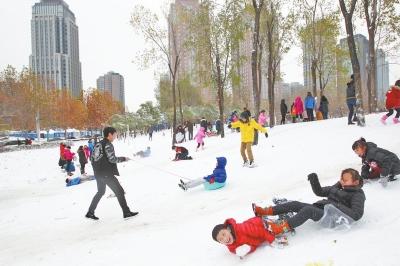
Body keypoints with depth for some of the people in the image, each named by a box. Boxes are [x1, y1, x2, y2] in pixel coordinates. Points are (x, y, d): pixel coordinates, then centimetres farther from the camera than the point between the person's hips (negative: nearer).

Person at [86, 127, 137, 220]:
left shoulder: (98, 144, 12)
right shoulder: (108, 144, -13)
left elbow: (92, 158, 13)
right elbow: (112, 159, -19)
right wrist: (123, 159, -6)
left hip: (98, 174, 9)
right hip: (107, 174, -9)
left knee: (100, 192, 24)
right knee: (119, 191, -1)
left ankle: (90, 212, 25)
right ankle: (126, 212, 1)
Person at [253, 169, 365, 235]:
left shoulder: (357, 195, -3)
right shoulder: (337, 187, 18)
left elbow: (356, 215, -16)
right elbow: (319, 192, 22)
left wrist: (339, 208, -24)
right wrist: (314, 179, 6)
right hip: (320, 209, 8)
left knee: (308, 209, -33)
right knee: (295, 204, -6)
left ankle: (280, 228, -44)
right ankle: (264, 211, -9)